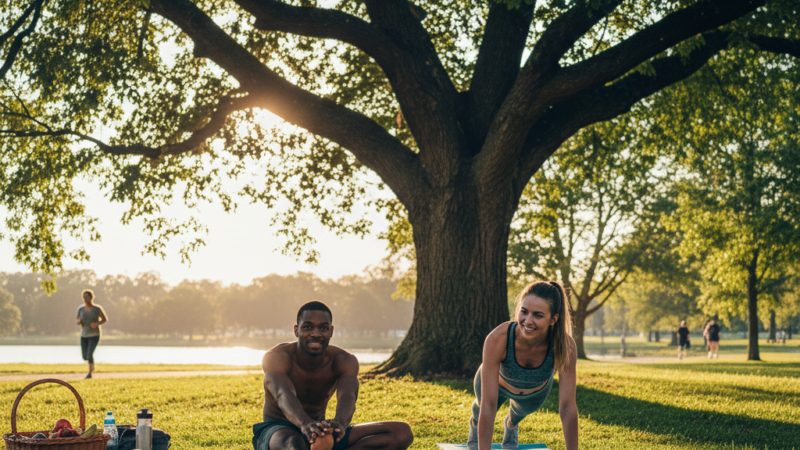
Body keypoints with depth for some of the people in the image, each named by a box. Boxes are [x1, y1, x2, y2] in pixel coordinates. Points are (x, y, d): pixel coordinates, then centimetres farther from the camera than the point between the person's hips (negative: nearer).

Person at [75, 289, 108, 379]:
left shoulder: (97, 308, -11)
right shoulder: (81, 309, 0)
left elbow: (105, 319, -1)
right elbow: (77, 320, 10)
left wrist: (97, 324, -19)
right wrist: (78, 321, -15)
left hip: (94, 335, -4)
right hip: (84, 335, 4)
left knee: (89, 354, -18)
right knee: (85, 357, 4)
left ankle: (90, 372, 5)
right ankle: (92, 366, 38)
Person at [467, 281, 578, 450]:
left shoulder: (565, 346, -42)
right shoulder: (497, 339, -46)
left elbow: (567, 407, -38)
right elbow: (488, 406, -44)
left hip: (536, 391, 2)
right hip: (498, 383, -1)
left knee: (522, 411, 33)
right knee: (480, 410, 29)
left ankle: (511, 425, 69)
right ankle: (475, 424, 66)